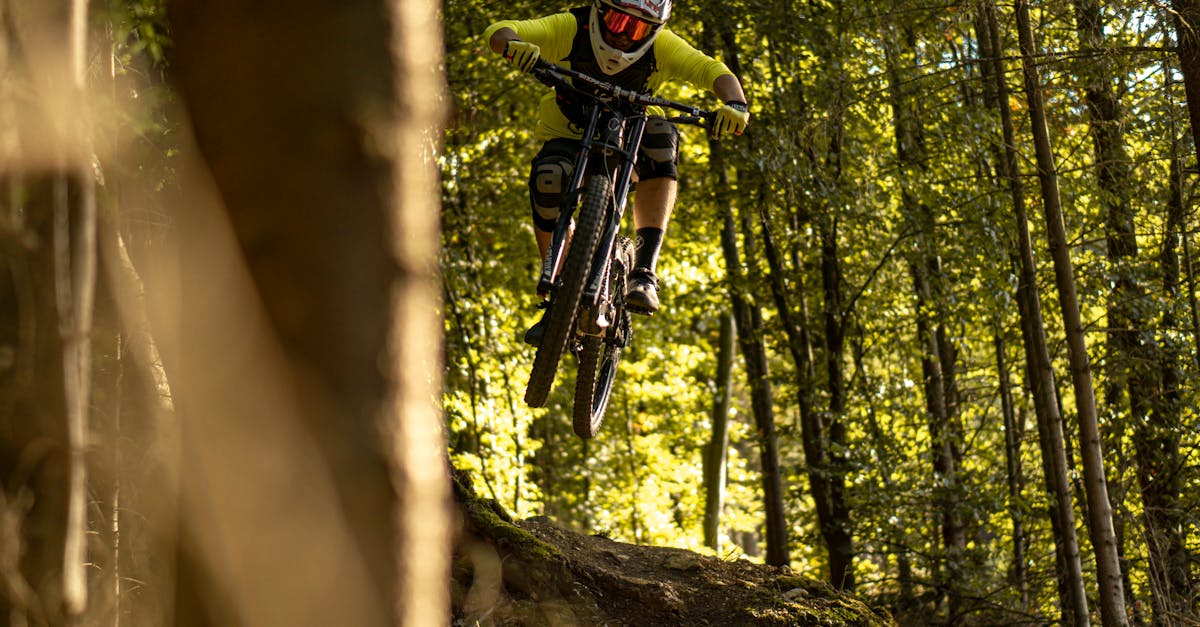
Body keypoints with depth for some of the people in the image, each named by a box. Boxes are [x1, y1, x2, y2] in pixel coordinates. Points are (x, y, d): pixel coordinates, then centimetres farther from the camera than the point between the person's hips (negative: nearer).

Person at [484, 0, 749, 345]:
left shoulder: (662, 46, -20)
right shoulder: (570, 29, -24)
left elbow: (714, 72, -25)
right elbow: (499, 32, -31)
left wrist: (734, 103, -48)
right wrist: (513, 43, -56)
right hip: (568, 134, -1)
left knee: (661, 138, -33)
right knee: (548, 177, -33)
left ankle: (644, 271, -38)